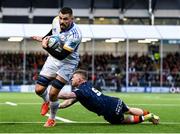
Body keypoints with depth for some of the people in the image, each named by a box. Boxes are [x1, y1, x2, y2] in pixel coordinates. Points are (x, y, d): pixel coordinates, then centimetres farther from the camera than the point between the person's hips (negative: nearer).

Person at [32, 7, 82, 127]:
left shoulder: (75, 35, -32)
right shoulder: (56, 21, -12)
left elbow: (62, 56, -32)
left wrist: (46, 47, -38)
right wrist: (44, 38, 7)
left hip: (68, 62, -5)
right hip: (53, 59, 5)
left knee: (53, 93, -12)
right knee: (39, 89, -2)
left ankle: (52, 119, 16)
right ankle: (47, 101, 35)